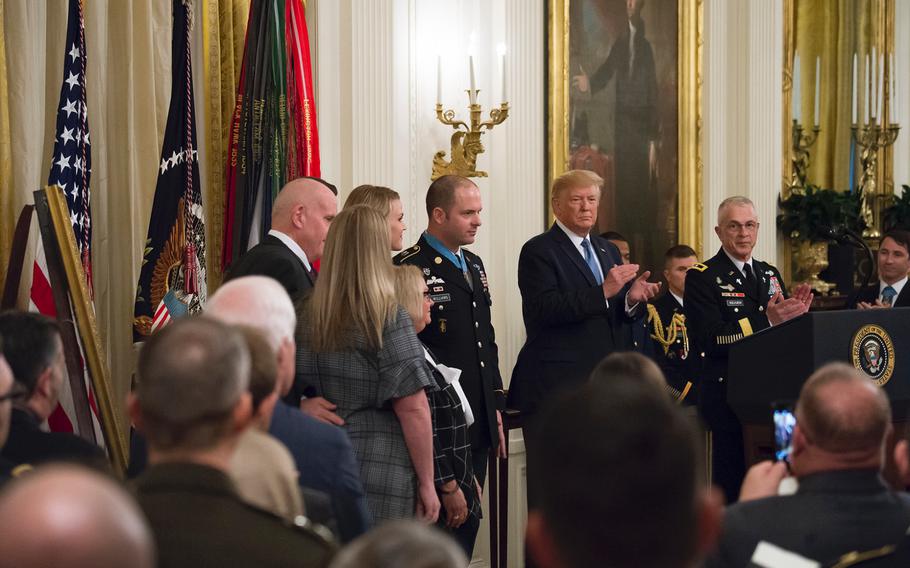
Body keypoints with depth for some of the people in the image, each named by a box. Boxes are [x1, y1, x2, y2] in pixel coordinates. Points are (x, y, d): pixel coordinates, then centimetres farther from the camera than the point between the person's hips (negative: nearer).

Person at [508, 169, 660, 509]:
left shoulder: (608, 251, 19)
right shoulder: (538, 252, -4)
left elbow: (620, 316, 18)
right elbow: (545, 310, -18)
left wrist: (632, 298, -5)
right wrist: (603, 292, -23)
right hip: (556, 389, -7)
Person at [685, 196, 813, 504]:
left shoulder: (770, 274, 17)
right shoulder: (702, 277, -4)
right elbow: (708, 340, -16)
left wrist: (796, 313, -5)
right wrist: (767, 321, -24)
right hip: (729, 395, -6)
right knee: (734, 489, -6)